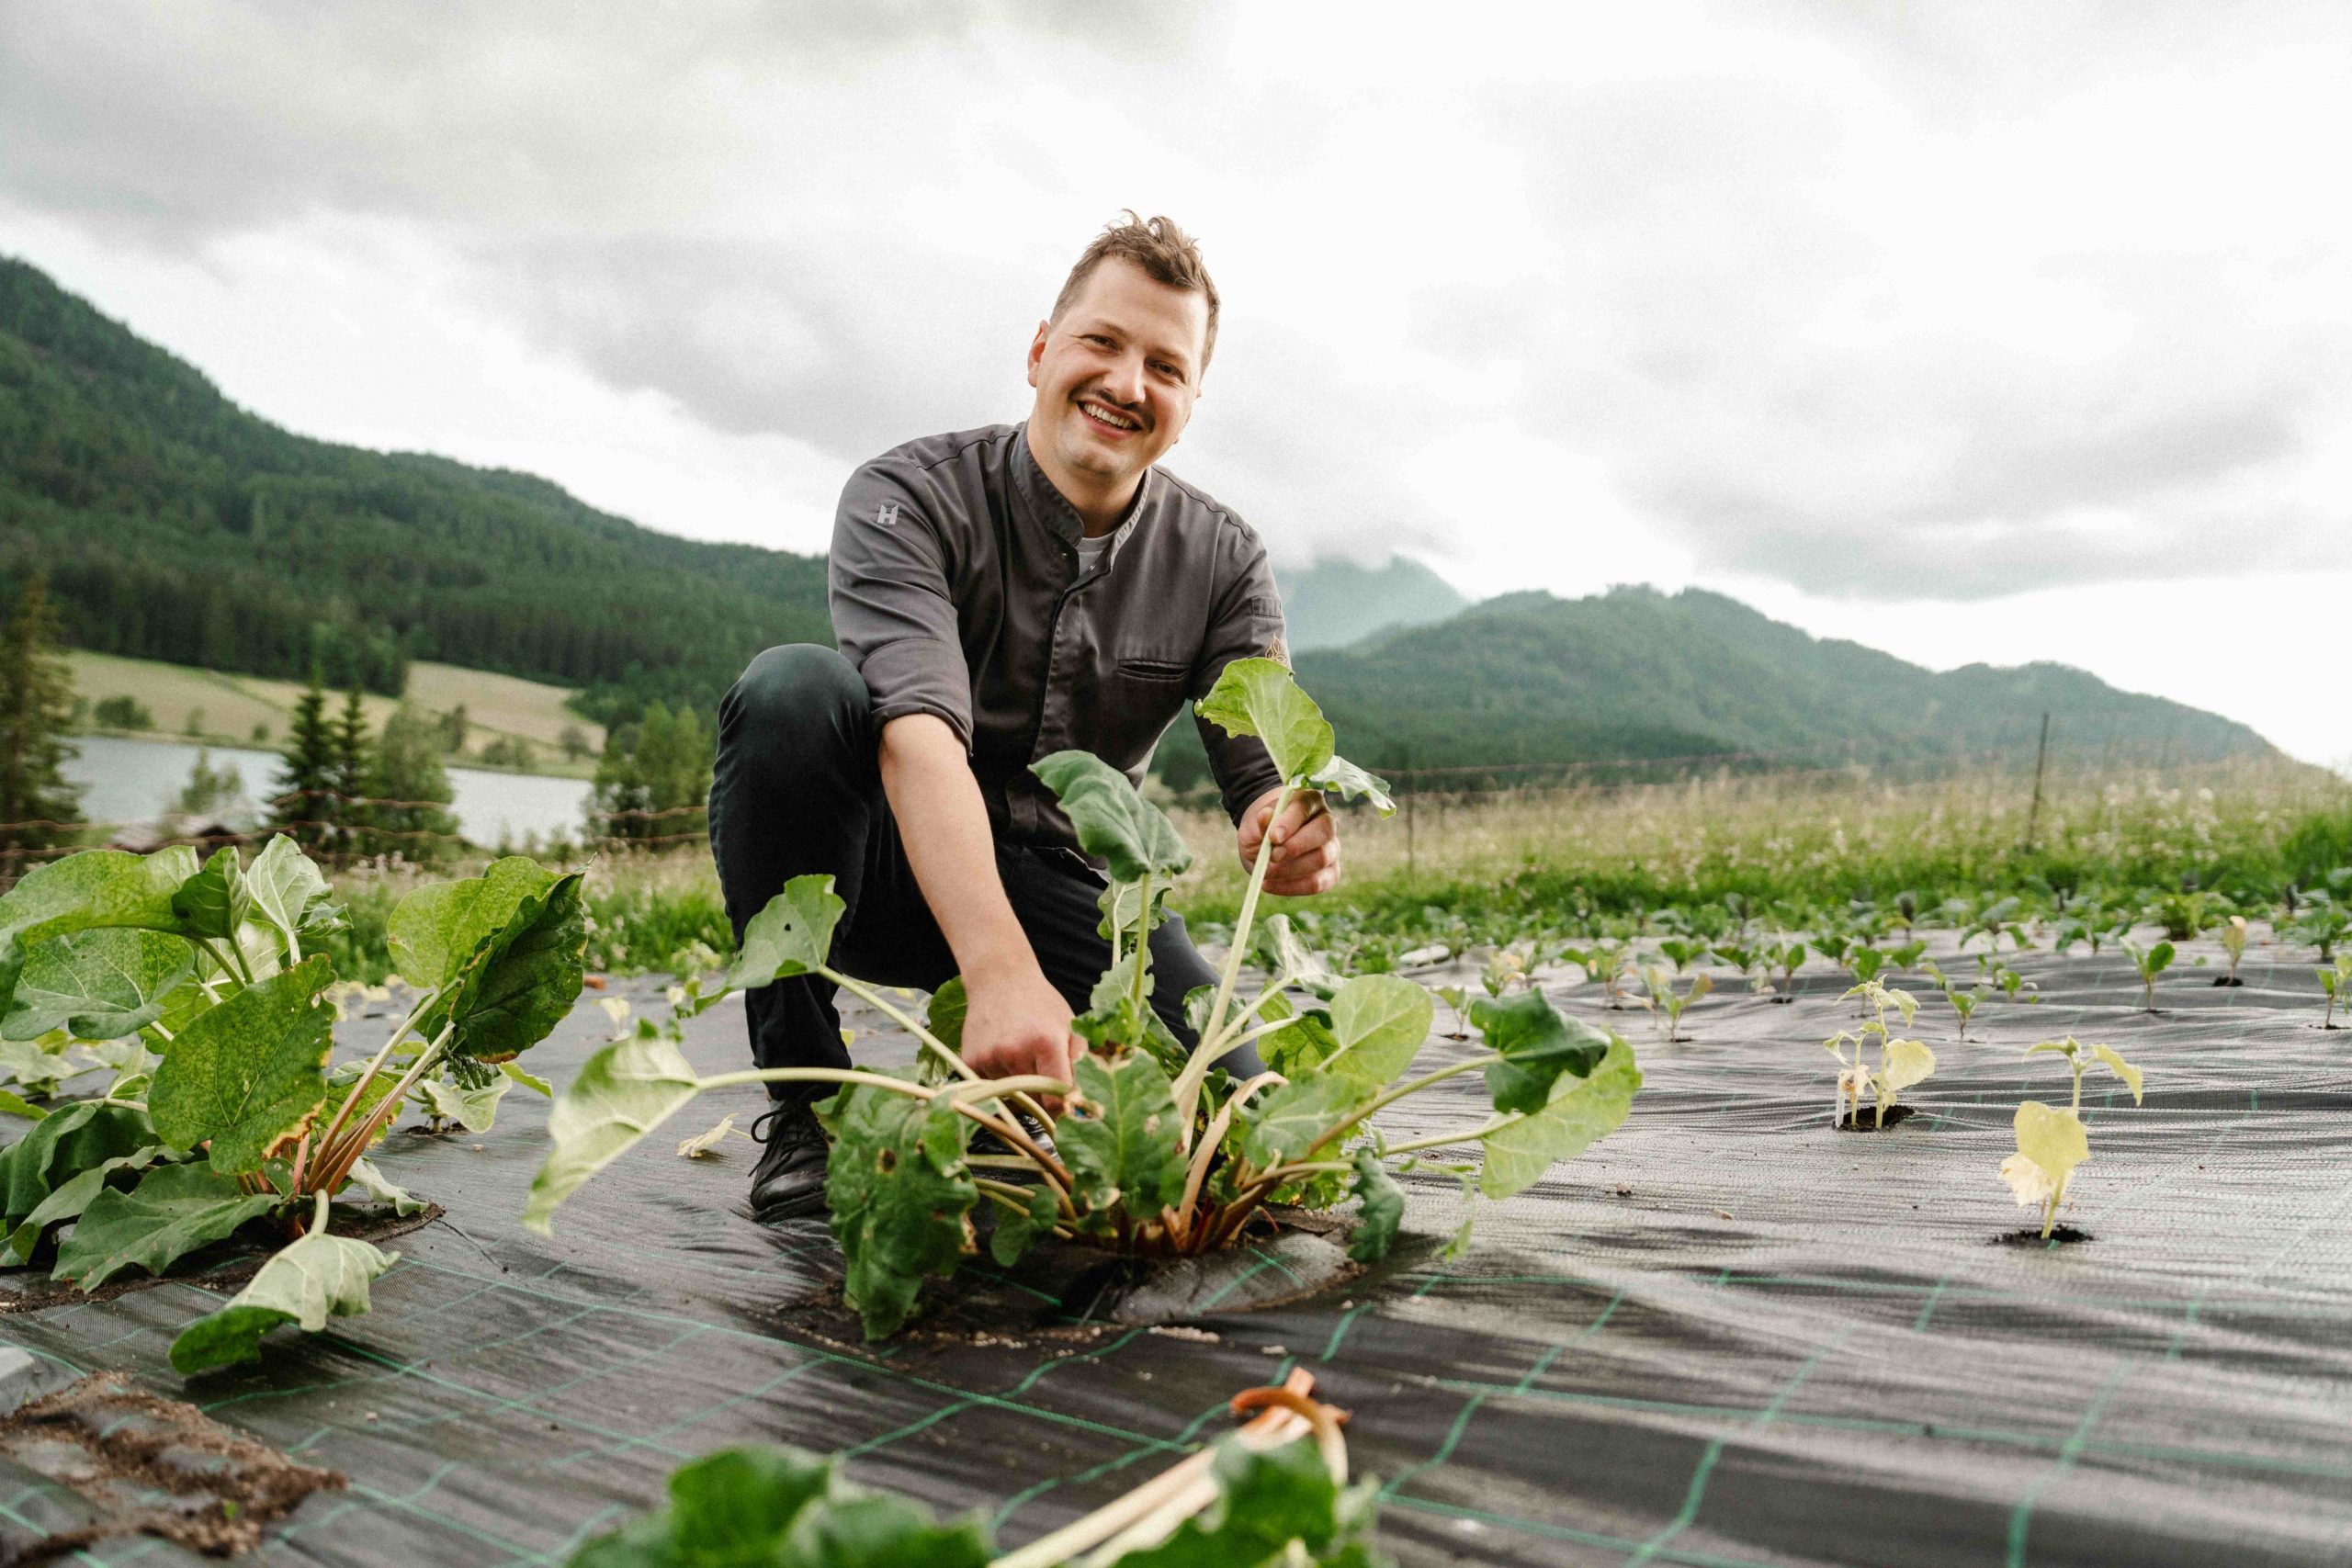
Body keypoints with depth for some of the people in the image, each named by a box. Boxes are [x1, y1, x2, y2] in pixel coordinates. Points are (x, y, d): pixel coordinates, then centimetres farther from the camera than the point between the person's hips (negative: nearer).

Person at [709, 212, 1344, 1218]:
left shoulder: (1222, 563, -3)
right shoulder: (910, 496, -15)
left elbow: (1265, 778, -9)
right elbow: (918, 730, -33)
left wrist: (1287, 838, -37)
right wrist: (1001, 971, -49)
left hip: (1058, 888, 2)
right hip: (890, 862, -2)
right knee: (795, 687, -32)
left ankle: (985, 1075, 12)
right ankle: (805, 1105, -18)